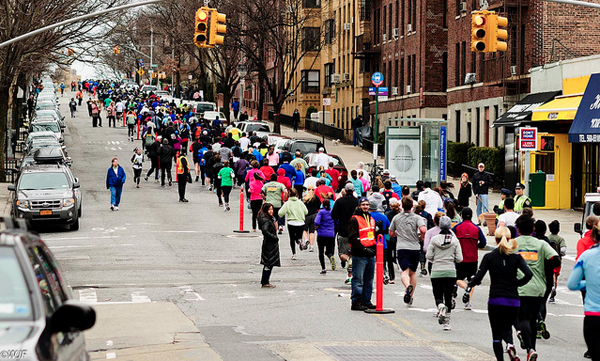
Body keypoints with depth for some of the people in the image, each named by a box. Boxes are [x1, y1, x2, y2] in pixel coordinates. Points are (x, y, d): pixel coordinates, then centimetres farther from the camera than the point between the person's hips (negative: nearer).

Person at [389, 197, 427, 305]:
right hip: (415, 248, 1)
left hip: (402, 248, -1)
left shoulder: (396, 218, 8)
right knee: (413, 272, 16)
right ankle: (411, 297, 17)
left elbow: (391, 233, 16)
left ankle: (408, 286, -43)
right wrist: (421, 238, 4)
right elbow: (423, 230, -16)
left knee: (404, 271, -11)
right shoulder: (417, 217, 1)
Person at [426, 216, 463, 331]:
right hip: (450, 272, 1)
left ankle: (441, 307, -26)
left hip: (436, 272, -1)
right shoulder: (455, 240, -3)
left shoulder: (434, 239, -4)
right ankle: (446, 323, 8)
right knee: (448, 297, 10)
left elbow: (428, 256, -5)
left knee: (438, 296, 8)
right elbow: (459, 259, -3)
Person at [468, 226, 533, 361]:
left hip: (495, 300, -2)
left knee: (496, 335, 8)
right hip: (513, 301, 2)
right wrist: (517, 283, 5)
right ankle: (510, 344, -10)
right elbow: (529, 274, -11)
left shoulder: (489, 257, -2)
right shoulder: (516, 257, 2)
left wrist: (471, 283, 11)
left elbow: (478, 277, -9)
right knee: (507, 328, 21)